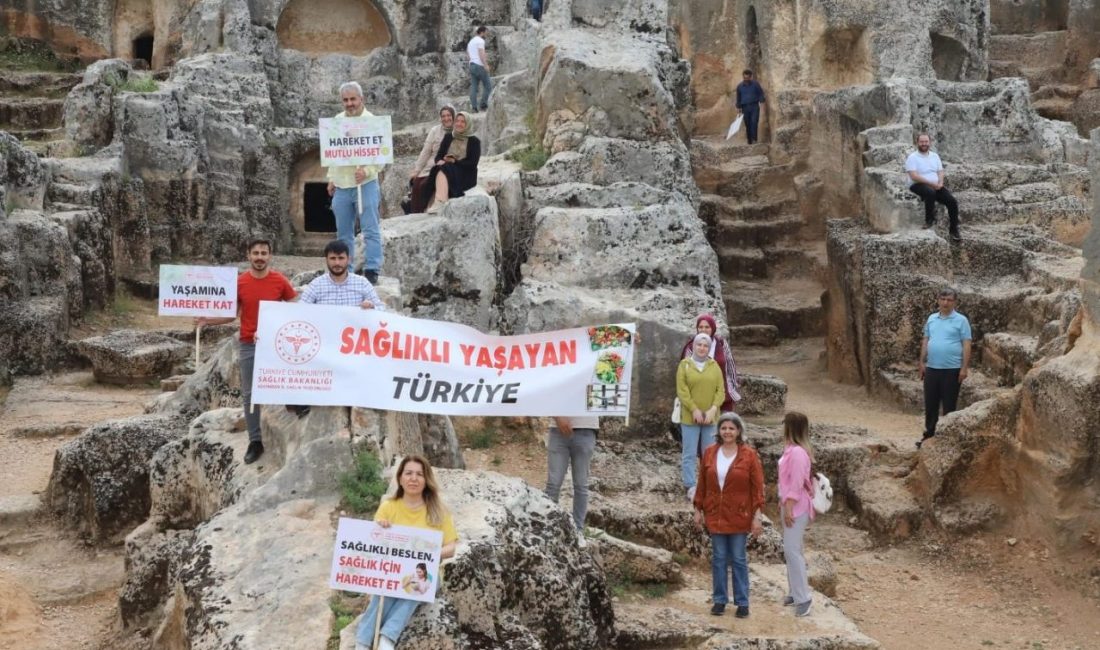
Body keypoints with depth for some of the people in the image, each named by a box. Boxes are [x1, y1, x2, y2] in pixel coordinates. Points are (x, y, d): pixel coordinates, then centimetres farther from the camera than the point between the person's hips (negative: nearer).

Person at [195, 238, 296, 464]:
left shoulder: (280, 281, -4)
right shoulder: (239, 282, 0)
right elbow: (232, 314, 7)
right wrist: (207, 320, -5)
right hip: (249, 345, 2)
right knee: (249, 394, 4)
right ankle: (255, 441, 11)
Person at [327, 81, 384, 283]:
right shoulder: (337, 120, 10)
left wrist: (367, 170, -25)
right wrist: (331, 178, 16)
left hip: (365, 184, -6)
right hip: (341, 185, 6)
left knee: (371, 230, -7)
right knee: (344, 232, 12)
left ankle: (372, 269, -6)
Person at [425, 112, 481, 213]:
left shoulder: (474, 141, 3)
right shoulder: (448, 137, 17)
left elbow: (472, 164, -6)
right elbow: (438, 156, 11)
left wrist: (454, 161, -17)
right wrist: (440, 161, -14)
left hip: (465, 177, -4)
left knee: (443, 171, -31)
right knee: (440, 170, -29)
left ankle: (439, 202, -51)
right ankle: (441, 202, -43)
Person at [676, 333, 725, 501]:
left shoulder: (714, 366, 8)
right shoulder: (685, 365, 2)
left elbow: (720, 390, 3)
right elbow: (682, 390, -5)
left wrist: (713, 409, -11)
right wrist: (694, 410, -13)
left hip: (710, 417, 2)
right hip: (690, 417, -2)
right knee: (689, 454, -1)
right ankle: (690, 487, 2)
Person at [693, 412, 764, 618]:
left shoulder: (749, 455, -8)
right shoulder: (709, 453, 1)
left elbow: (757, 488, -7)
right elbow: (702, 484, 7)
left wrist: (757, 516, -11)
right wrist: (698, 510, 6)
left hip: (739, 516, -2)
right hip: (715, 515, 3)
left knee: (739, 560, 6)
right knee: (718, 559, 9)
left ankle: (742, 602, 15)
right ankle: (719, 600, 19)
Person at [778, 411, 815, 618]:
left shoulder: (797, 452, -20)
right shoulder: (791, 449, 10)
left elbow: (797, 483, -22)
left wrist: (789, 508, -20)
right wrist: (783, 504, 19)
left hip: (796, 507, -10)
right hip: (790, 505, 10)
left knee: (792, 551, -9)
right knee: (790, 550, 15)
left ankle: (803, 597, -6)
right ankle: (794, 592, 23)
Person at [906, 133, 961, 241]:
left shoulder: (935, 156, 16)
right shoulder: (912, 158, -4)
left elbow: (940, 172, 13)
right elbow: (914, 176, -15)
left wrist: (940, 183, -9)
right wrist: (931, 183, -19)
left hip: (935, 186, 6)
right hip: (919, 185, -6)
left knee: (952, 202, -15)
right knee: (930, 192, -41)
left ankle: (954, 231, -5)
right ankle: (929, 220, -23)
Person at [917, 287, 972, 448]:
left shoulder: (961, 320, -5)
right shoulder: (931, 319, 10)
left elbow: (966, 345, -7)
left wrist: (964, 368, -12)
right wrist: (922, 362, 8)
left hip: (952, 369, -4)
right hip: (932, 368, 5)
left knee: (949, 406, 3)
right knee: (930, 405, 10)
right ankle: (929, 435, 20)